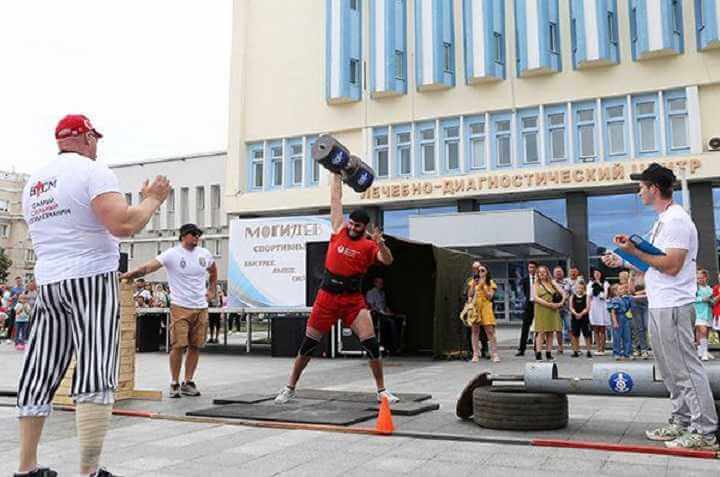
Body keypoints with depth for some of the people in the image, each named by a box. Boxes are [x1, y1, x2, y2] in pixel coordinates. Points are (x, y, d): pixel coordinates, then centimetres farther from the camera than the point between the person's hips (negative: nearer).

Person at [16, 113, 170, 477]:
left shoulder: (33, 181, 17)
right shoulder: (92, 171, -7)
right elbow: (123, 225, -20)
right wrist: (153, 199, -4)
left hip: (47, 283, 7)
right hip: (91, 280, -7)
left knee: (39, 378, 11)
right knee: (95, 379, -7)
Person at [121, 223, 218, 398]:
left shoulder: (204, 254, 8)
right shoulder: (172, 254, -8)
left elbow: (213, 271, 28)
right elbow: (148, 267, -20)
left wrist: (212, 290, 19)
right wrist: (129, 274, -34)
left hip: (201, 307, 5)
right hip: (180, 307, -5)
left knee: (195, 346, 7)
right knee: (178, 346, -7)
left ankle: (188, 383, 18)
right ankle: (174, 384, 6)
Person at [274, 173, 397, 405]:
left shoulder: (369, 245, 0)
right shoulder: (339, 231, 5)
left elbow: (387, 261, -15)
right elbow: (335, 198, 10)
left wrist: (380, 243, -32)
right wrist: (336, 173, 15)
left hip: (354, 299, -1)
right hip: (327, 296, 2)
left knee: (371, 343, -8)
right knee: (308, 344, 8)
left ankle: (381, 391, 7)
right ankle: (290, 388, 22)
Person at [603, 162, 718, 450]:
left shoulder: (676, 220, -14)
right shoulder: (663, 221, 18)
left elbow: (671, 266, -22)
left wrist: (634, 251, -15)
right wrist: (622, 262, 18)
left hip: (673, 307, -11)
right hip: (659, 306, 11)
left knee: (686, 369, -6)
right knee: (671, 370, 15)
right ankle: (681, 423, 24)